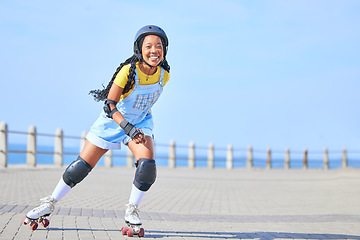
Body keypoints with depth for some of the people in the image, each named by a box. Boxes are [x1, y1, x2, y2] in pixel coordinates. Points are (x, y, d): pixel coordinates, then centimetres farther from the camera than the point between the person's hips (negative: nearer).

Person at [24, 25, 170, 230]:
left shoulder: (164, 75, -14)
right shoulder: (128, 71, -29)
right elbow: (110, 105, -27)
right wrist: (128, 128, -38)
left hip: (141, 122, 3)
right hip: (113, 121, -3)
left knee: (147, 166, -22)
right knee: (81, 166, 0)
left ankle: (132, 210, -1)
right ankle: (50, 204, 18)